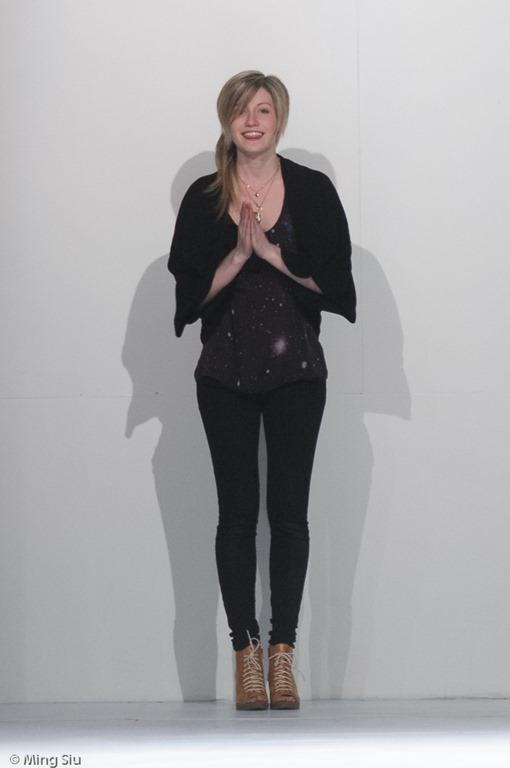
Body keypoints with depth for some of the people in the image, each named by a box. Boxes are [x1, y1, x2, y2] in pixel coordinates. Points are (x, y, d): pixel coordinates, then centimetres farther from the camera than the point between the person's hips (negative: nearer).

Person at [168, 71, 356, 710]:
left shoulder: (312, 191, 2)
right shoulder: (204, 198, 4)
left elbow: (334, 281, -2)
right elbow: (192, 289, -1)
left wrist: (274, 255, -13)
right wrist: (240, 254, -14)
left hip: (295, 369, -1)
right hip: (226, 371, 1)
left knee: (289, 508, -2)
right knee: (237, 511, 0)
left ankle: (282, 653, 3)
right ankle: (246, 652, 6)